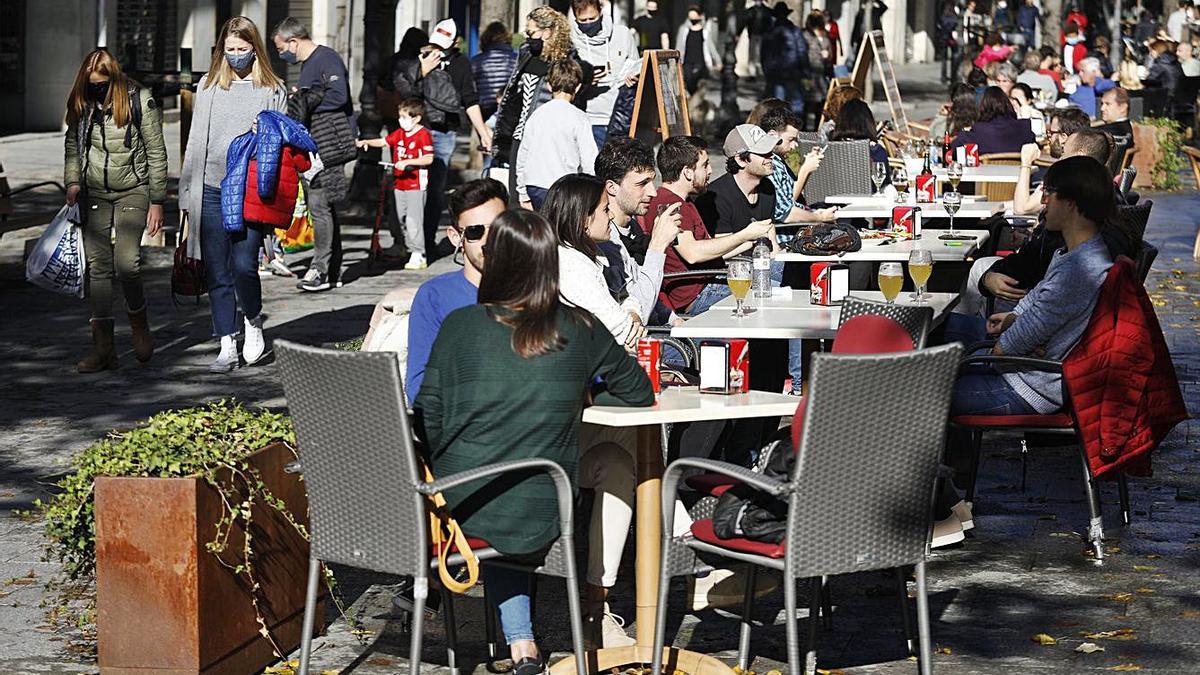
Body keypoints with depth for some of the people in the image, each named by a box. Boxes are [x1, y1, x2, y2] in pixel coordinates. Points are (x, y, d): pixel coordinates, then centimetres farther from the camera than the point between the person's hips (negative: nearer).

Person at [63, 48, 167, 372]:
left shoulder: (139, 101, -10)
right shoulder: (81, 103, 2)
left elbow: (156, 154, -6)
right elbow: (72, 144, 15)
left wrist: (157, 202, -7)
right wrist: (72, 180, -1)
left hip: (132, 191, -4)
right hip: (94, 194, 4)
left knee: (126, 263, -17)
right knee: (97, 266, -2)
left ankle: (139, 323, 12)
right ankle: (103, 345, 1)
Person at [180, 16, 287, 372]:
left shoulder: (273, 90, 5)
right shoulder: (208, 85, 11)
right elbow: (195, 141, 12)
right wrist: (186, 193, 8)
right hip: (211, 191, 3)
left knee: (243, 265, -14)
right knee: (217, 273, 3)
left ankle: (253, 321, 15)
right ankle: (228, 347, 11)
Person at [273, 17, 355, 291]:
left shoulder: (327, 58, -9)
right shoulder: (307, 64, 21)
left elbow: (338, 95, -21)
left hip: (331, 145, -10)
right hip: (313, 147, 10)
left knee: (318, 204, -13)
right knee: (324, 207, 11)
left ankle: (320, 269, -11)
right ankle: (333, 270, 16)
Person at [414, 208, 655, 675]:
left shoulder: (460, 325, -5)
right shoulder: (580, 331, -2)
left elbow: (427, 420, 0)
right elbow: (639, 393, 12)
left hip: (460, 507, 0)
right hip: (539, 519, 0)